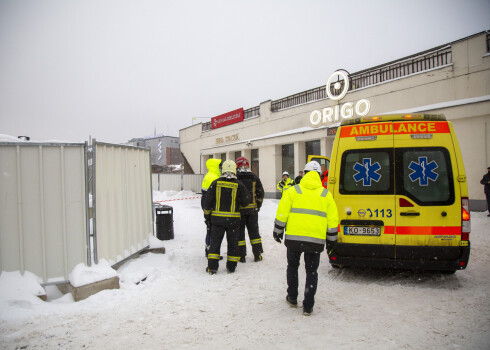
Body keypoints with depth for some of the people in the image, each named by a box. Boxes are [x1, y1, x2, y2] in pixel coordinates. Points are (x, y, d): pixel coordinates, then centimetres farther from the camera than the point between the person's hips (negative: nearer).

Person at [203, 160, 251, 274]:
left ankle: (212, 267, 8)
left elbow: (207, 201, 0)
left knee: (215, 241, 9)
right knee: (233, 242, 12)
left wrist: (207, 215, 11)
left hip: (217, 218, 1)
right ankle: (231, 266, 18)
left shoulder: (215, 183, -3)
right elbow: (246, 201, -1)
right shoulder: (239, 185, -6)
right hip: (233, 219, 0)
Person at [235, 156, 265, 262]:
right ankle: (257, 255, 15)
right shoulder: (255, 177, 3)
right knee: (254, 231, 12)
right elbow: (260, 193, 6)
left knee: (240, 232, 6)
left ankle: (241, 256, 9)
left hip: (239, 209, -3)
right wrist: (258, 206, 16)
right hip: (252, 209, 3)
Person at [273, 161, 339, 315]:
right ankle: (308, 307, 13)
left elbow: (282, 213, -2)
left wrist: (278, 231, 10)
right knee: (311, 272, 12)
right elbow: (332, 219, 7)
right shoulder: (325, 194, 6)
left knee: (292, 266, 20)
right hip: (316, 240, 1)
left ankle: (292, 298, 30)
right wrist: (331, 239, 18)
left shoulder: (293, 190, 1)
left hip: (294, 237, -1)